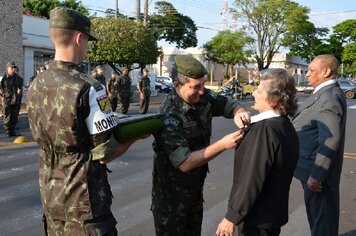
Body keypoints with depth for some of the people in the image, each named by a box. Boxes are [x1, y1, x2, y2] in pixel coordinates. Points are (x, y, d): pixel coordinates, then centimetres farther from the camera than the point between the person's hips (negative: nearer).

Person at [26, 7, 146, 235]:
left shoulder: (35, 87, 0)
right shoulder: (88, 88, -22)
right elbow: (105, 154, -20)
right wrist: (136, 135, -1)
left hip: (50, 195, 7)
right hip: (84, 202, -7)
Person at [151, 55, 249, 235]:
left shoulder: (204, 97, -11)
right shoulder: (169, 116, -29)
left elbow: (229, 104, 5)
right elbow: (184, 163, -31)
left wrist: (238, 112, -19)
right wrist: (222, 145, -33)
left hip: (196, 185, 6)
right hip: (172, 193, -6)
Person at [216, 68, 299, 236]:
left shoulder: (264, 129, -25)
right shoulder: (286, 126, 4)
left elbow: (251, 180, -26)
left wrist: (232, 217, -20)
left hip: (257, 219, -8)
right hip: (274, 213, 9)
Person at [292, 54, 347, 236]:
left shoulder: (329, 97, -22)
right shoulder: (325, 93, 9)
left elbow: (330, 140, -27)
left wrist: (316, 175, -25)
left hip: (318, 170, -10)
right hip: (315, 168, 10)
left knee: (321, 217, 4)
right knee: (317, 214, 23)